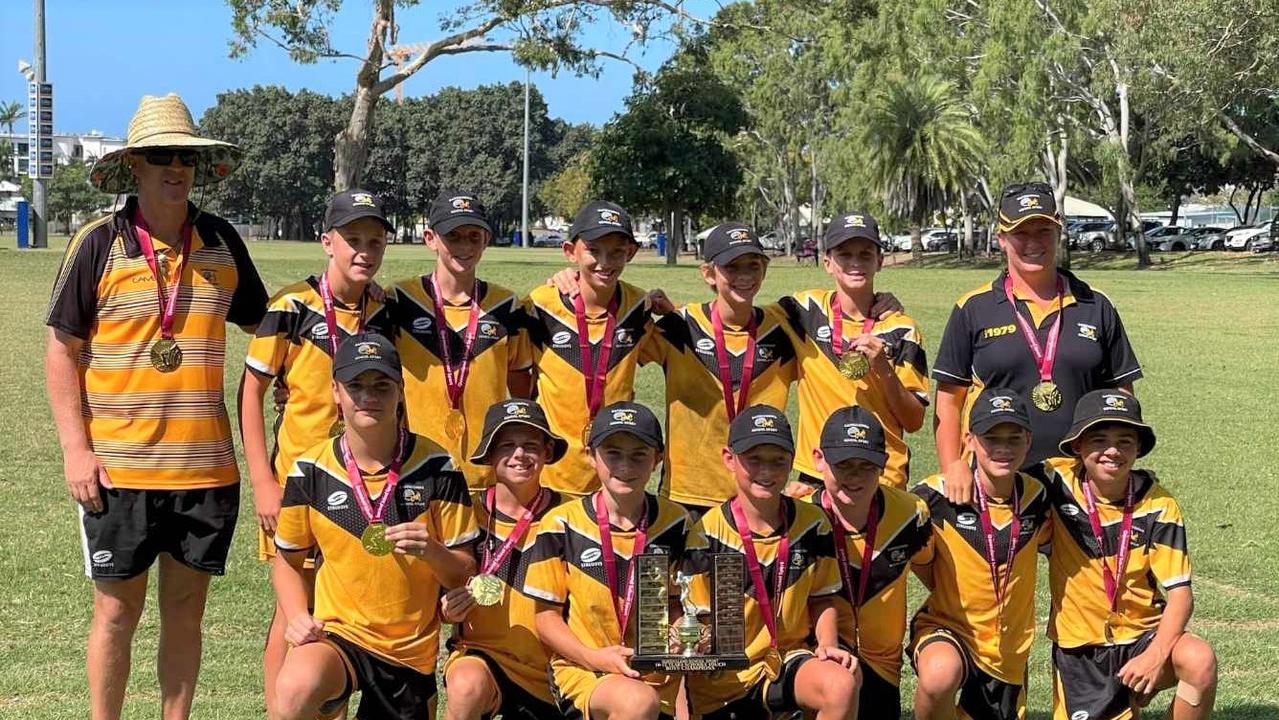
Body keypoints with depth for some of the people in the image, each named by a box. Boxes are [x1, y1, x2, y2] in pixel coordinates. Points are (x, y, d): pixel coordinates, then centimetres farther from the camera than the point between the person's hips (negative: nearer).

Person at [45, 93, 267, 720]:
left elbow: (262, 325, 17)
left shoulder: (222, 243, 6)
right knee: (117, 610, 4)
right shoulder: (100, 244, -4)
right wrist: (75, 448, -8)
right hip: (118, 467, -3)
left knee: (185, 609, 10)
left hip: (206, 466, 3)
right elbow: (62, 350, -1)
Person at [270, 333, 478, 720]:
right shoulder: (310, 470, -3)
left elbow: (464, 573, 0)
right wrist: (298, 617, -7)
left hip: (412, 651, 2)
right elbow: (287, 560, 11)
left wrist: (432, 551, -22)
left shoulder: (435, 467, -5)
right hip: (338, 634, -1)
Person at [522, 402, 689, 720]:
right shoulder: (562, 524, -2)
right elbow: (546, 615, 1)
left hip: (656, 673, 3)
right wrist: (593, 657, -14)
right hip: (581, 669, -3)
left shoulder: (675, 523, 6)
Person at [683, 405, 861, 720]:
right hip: (724, 678, -2)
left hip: (787, 658, 2)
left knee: (842, 685, -28)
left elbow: (822, 599, 11)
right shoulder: (709, 532, -10)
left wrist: (828, 644, -8)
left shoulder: (812, 524, 0)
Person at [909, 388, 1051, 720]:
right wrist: (948, 594, -2)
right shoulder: (936, 496, -16)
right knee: (940, 675, -38)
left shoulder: (1037, 499, -5)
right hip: (945, 629, -4)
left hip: (1009, 647, 4)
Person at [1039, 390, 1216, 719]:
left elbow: (1180, 594, -11)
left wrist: (1155, 656, -25)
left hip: (1142, 638, -1)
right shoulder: (1059, 482, -10)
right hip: (1078, 650, 1)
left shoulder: (1159, 506, -10)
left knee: (1200, 660, -30)